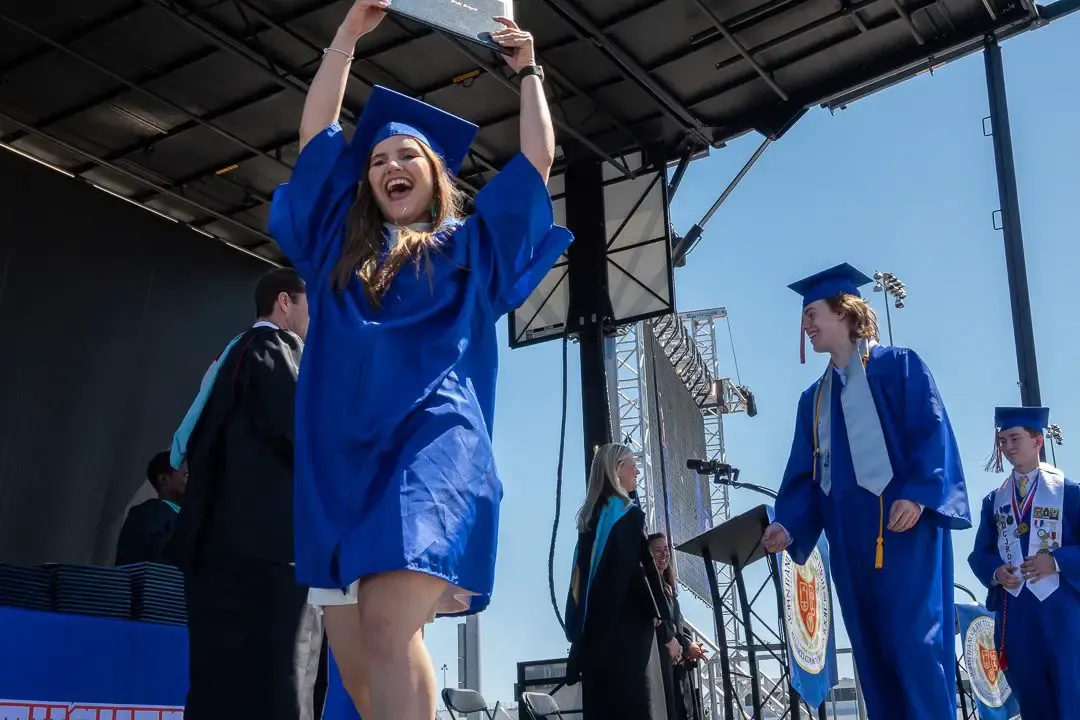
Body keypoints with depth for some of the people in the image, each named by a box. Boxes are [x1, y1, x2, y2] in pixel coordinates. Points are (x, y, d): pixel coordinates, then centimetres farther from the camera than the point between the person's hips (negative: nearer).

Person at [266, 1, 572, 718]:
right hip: (341, 452, 4)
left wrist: (529, 71, 26)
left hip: (430, 444, -4)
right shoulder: (341, 245, 24)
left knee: (387, 631, -23)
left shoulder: (471, 247, 18)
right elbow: (316, 133, 23)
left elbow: (538, 157, 17)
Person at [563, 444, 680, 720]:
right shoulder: (629, 514, -8)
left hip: (596, 630, 8)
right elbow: (643, 573, -13)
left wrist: (580, 630, 18)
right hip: (628, 629, -8)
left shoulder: (590, 516, 14)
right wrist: (666, 630, -9)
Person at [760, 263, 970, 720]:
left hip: (904, 522, -6)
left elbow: (932, 432, -8)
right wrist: (788, 525, -3)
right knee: (871, 648, 5)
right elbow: (804, 474, 13)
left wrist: (918, 495, -22)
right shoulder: (814, 398, 19)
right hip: (848, 535, 6)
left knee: (914, 640, -10)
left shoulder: (899, 366, 3)